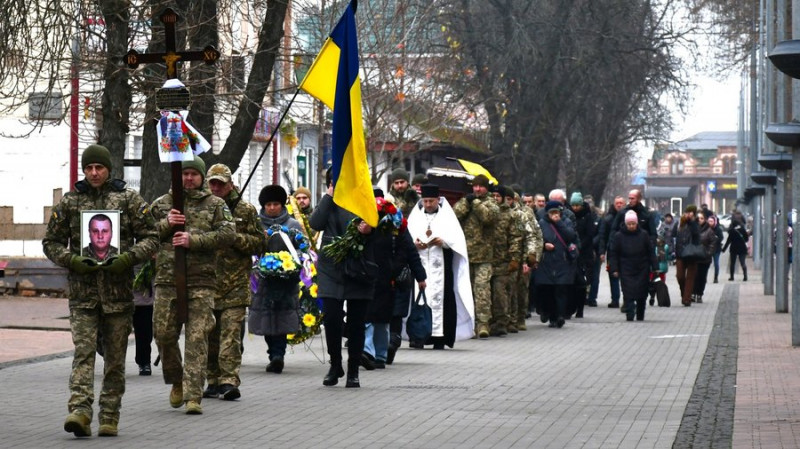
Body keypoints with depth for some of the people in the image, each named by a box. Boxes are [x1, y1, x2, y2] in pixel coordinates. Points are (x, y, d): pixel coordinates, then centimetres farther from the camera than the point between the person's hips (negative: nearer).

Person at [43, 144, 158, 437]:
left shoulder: (129, 200, 5)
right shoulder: (69, 202, 8)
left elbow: (151, 237, 5)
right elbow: (51, 242, 11)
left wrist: (129, 258, -13)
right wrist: (71, 260, -8)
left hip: (118, 290, 0)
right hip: (82, 291, 0)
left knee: (115, 356, 6)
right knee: (83, 351, -13)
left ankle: (110, 417, 13)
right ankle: (79, 410, -22)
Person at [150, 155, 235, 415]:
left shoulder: (216, 205, 9)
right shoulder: (162, 204, 14)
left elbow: (228, 234, -5)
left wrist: (194, 240, -14)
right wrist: (166, 225, -7)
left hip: (202, 281, -2)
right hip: (167, 279, 2)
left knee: (197, 338, -8)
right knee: (164, 334, 2)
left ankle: (193, 395, -8)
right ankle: (177, 382, 27)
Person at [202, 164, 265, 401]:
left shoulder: (246, 210, 6)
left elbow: (259, 243, 3)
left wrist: (234, 236, -11)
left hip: (235, 285, -3)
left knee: (231, 334, -13)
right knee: (210, 336, 7)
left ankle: (230, 381, -17)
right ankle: (214, 381, 16)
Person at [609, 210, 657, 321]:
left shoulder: (643, 235, 2)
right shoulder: (619, 236, -1)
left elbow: (651, 252, 5)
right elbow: (613, 254, 1)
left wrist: (655, 267, 1)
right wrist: (614, 269, -6)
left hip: (642, 270, 2)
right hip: (626, 272, -2)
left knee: (642, 295, 7)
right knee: (628, 295, -12)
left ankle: (640, 317, 21)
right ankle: (629, 317, -17)